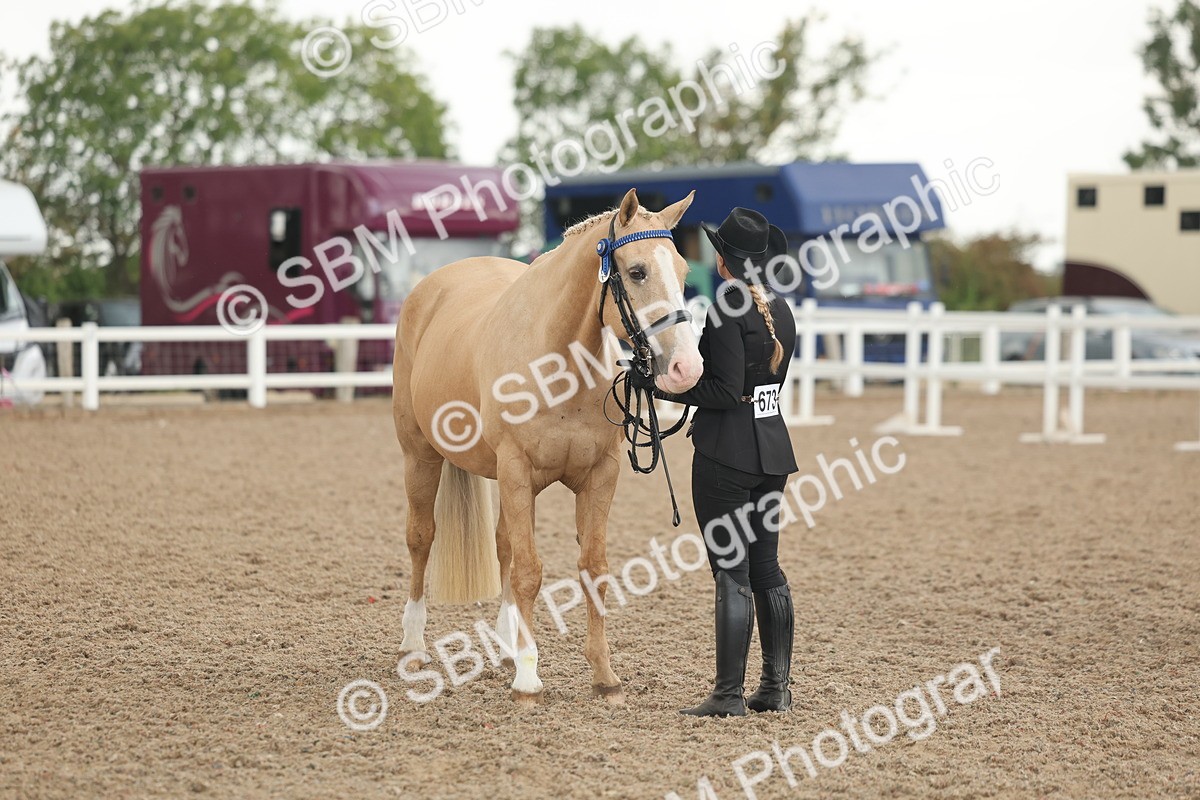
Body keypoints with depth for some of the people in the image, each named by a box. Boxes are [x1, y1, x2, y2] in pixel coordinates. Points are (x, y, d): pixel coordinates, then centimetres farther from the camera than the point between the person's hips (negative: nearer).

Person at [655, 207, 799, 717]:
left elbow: (726, 392, -20)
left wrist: (666, 386, -11)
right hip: (772, 448, 8)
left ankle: (729, 695, -3)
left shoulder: (727, 311, -16)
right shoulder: (782, 311, 8)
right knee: (767, 566, 14)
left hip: (725, 452, -8)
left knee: (731, 572, -5)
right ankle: (777, 687, 18)